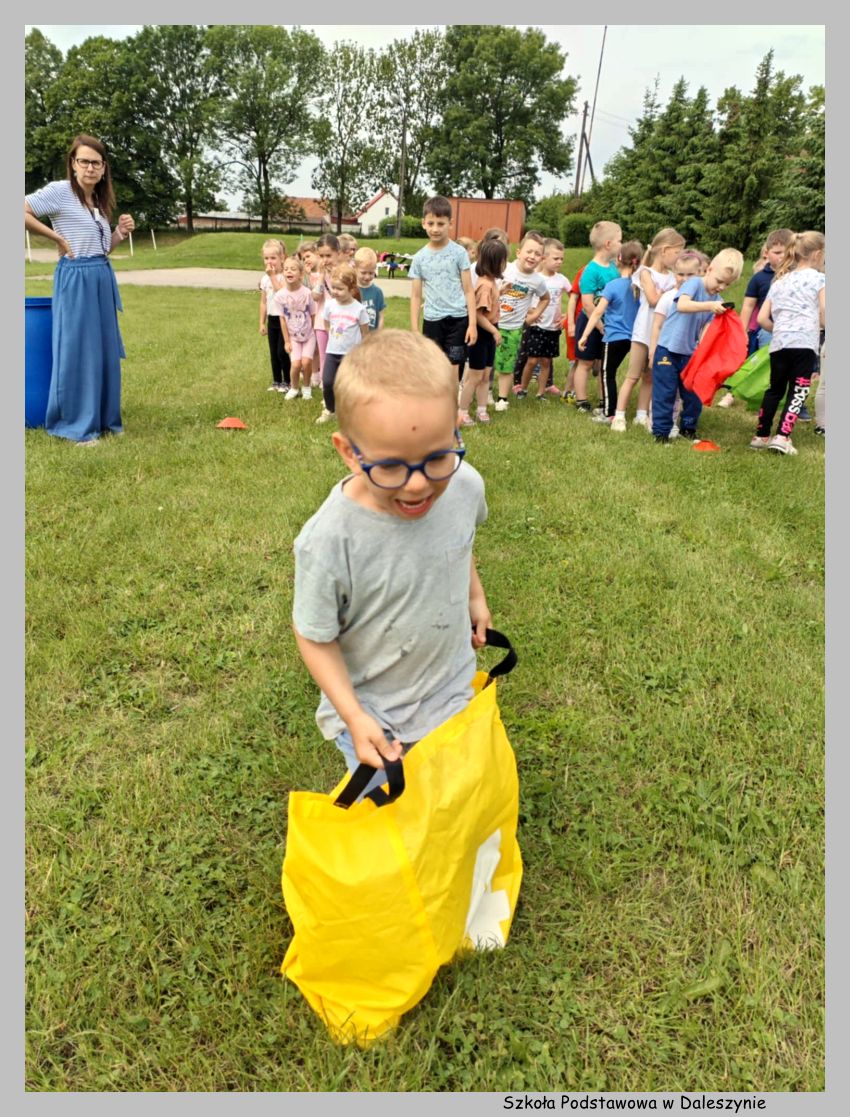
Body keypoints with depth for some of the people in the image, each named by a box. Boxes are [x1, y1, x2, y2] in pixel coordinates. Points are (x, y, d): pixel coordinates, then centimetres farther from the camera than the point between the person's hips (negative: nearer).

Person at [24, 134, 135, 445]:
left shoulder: (100, 200, 14)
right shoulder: (59, 190, -8)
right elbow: (24, 213, -16)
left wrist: (120, 233, 2)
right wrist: (58, 238, -12)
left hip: (102, 279, 8)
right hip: (75, 280, -8)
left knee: (105, 349, 10)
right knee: (76, 350, -3)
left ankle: (103, 418, 21)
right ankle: (76, 425, 6)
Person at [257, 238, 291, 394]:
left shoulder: (285, 276, -10)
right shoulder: (264, 278, 7)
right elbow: (263, 302, 11)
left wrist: (273, 276, -23)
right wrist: (262, 322, 10)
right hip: (272, 319, 6)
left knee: (282, 351, -6)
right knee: (273, 353, 11)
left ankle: (287, 382, 8)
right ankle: (276, 381, 22)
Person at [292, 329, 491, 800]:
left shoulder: (465, 485, -20)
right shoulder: (328, 543, -34)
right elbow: (314, 637, -18)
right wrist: (354, 716, -21)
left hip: (456, 690, 5)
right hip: (373, 714, -4)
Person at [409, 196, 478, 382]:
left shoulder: (459, 252, -1)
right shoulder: (419, 257, 4)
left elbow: (468, 290, 0)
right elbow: (416, 296, 6)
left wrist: (473, 323, -7)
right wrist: (414, 331, 1)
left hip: (457, 319, -1)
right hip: (432, 321, 2)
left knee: (452, 372, 1)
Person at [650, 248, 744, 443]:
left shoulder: (717, 301, 6)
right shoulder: (694, 283, -12)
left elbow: (706, 329, 1)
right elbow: (682, 305, -32)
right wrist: (710, 306, -40)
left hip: (690, 352, 6)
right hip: (668, 348, -6)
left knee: (693, 393, 11)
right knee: (665, 392, -2)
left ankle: (688, 428, 27)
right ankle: (661, 431, 7)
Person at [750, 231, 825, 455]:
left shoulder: (778, 282, 20)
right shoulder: (819, 278, 6)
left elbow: (762, 319, 13)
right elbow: (823, 318, -1)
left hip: (779, 344, 5)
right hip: (804, 343, -5)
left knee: (775, 390, 16)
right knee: (797, 392, -1)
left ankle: (761, 436, 19)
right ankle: (782, 437, -12)